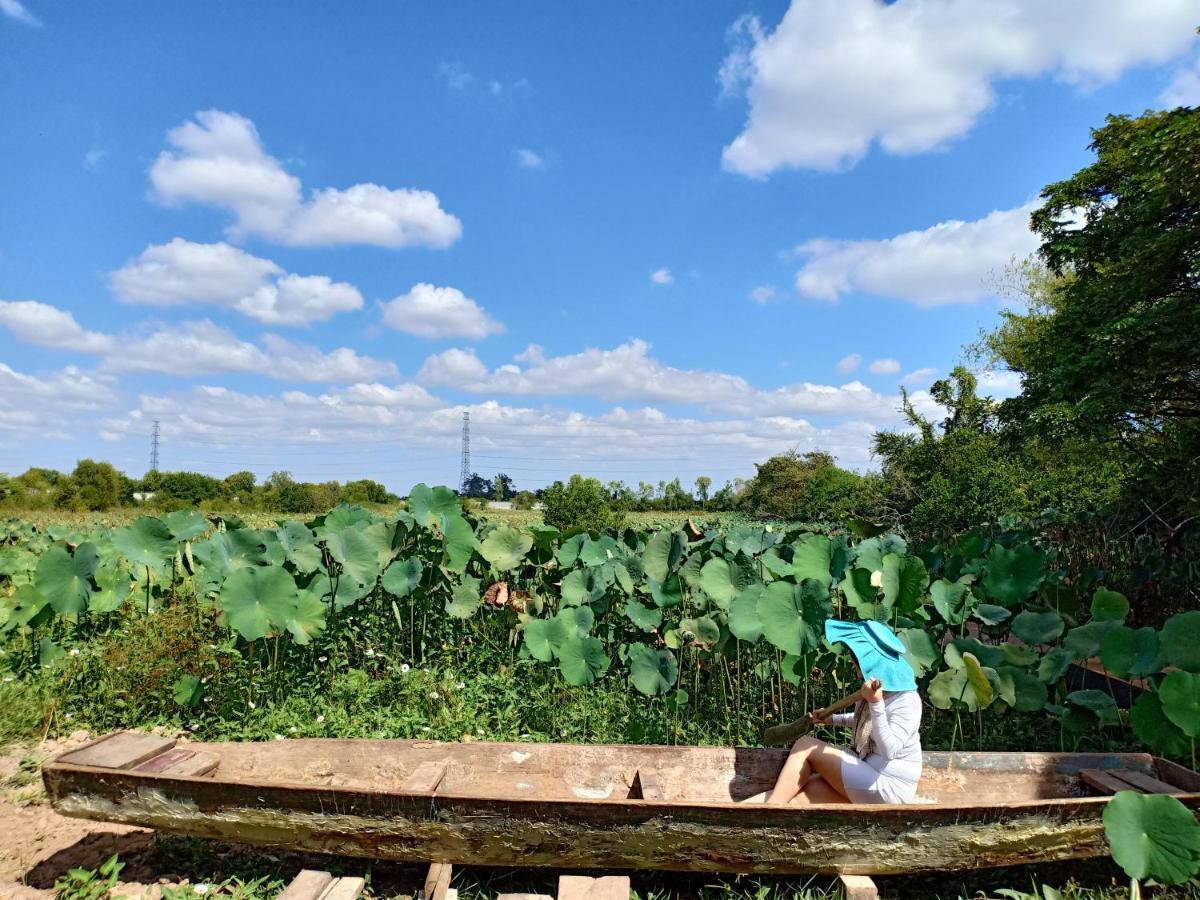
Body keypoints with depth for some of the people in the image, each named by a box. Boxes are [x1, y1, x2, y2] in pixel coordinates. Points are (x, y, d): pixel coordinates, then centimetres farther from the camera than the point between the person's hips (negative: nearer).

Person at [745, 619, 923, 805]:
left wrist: (876, 703, -39)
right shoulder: (879, 688, 7)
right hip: (868, 773, 8)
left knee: (805, 746, -9)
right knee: (794, 797, -10)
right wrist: (833, 719, 21)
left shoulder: (906, 701, -19)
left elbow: (889, 751, -30)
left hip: (888, 787, -8)